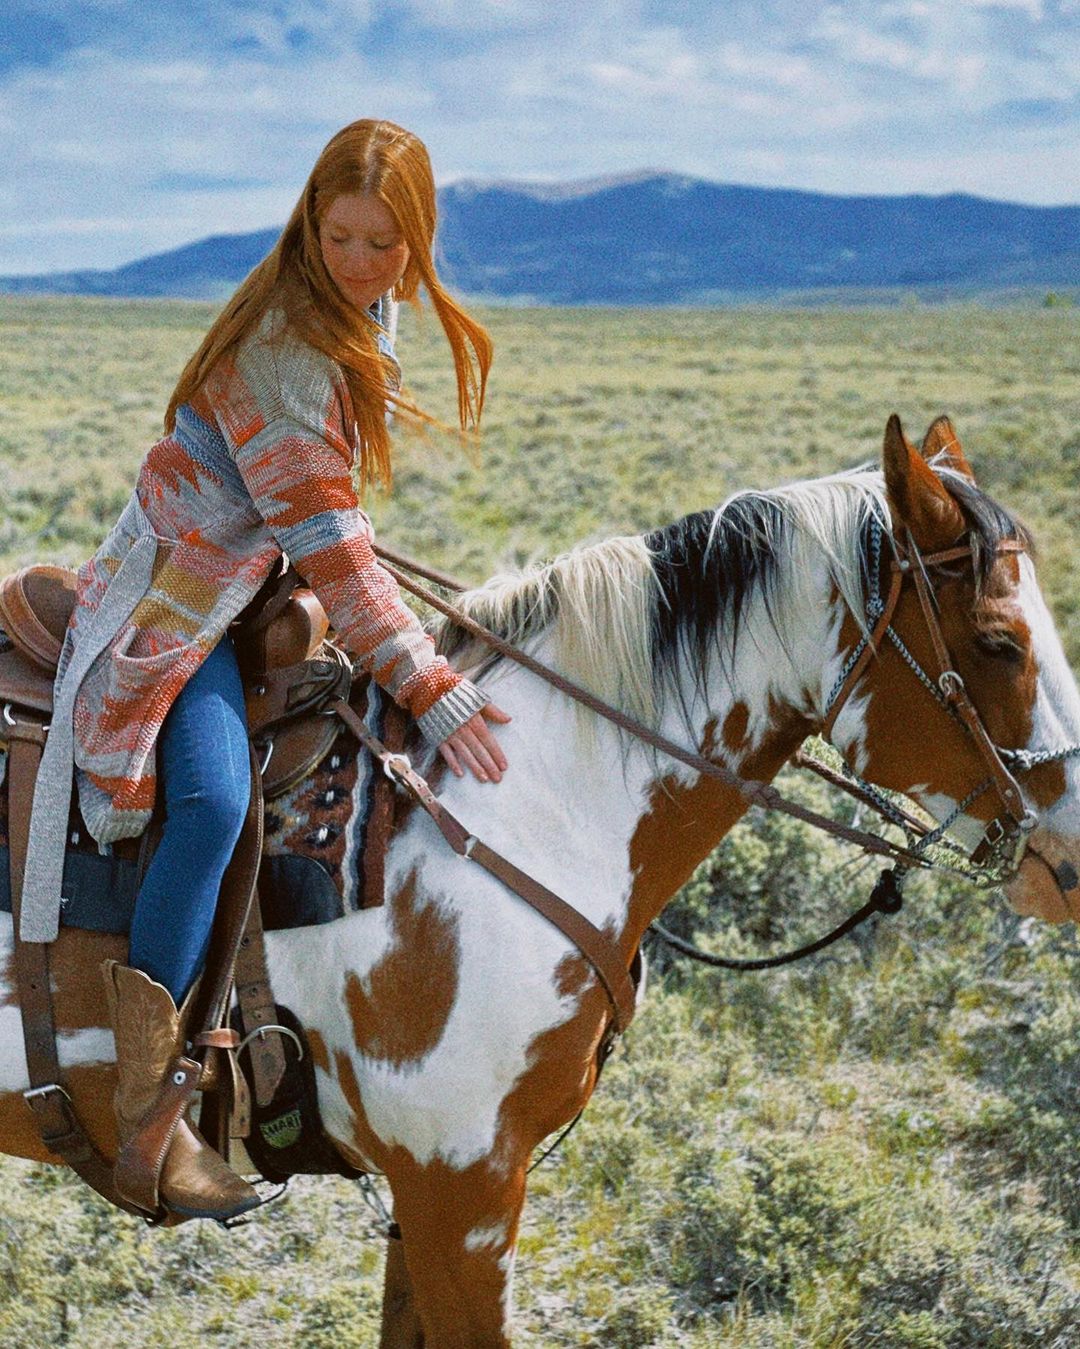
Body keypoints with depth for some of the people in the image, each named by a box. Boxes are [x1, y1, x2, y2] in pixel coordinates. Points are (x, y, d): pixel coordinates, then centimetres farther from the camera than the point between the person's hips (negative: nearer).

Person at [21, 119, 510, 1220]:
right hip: (177, 603, -10)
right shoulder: (286, 351, -25)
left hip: (255, 581, 10)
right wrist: (430, 693, -34)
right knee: (213, 805, -28)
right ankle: (145, 1113, -25)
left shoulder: (367, 316, 4)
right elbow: (327, 549, -30)